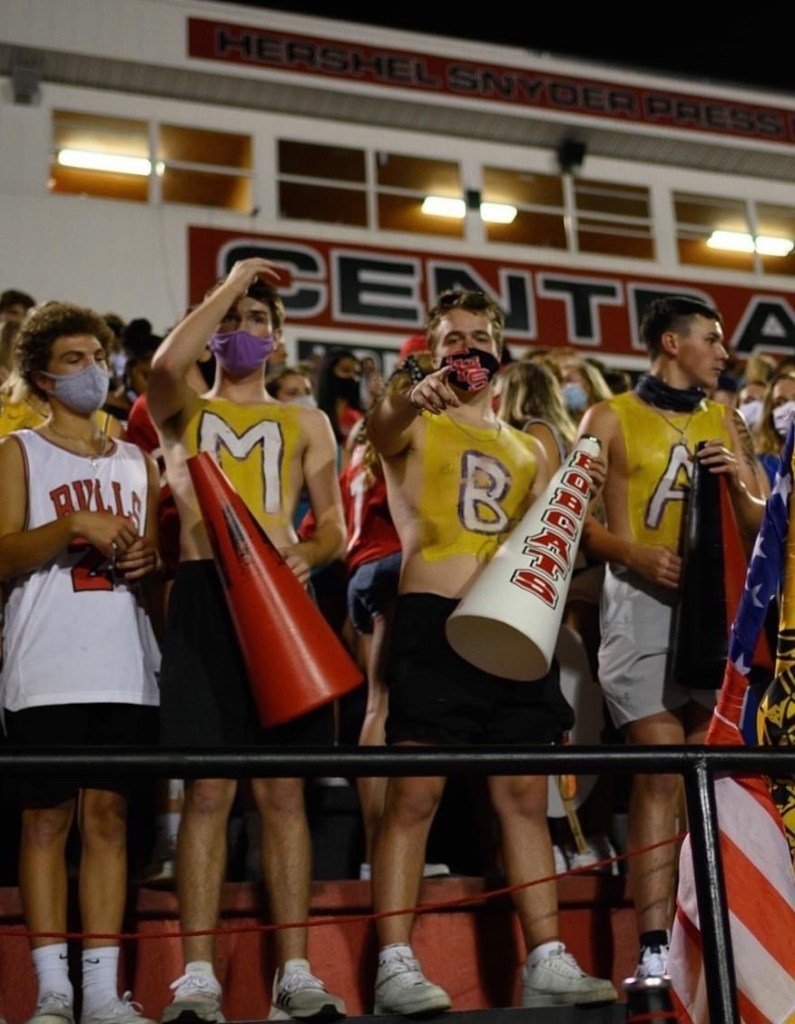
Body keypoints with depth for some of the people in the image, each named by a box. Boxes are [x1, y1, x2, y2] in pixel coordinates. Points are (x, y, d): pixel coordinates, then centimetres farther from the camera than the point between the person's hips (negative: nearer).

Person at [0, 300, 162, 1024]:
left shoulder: (138, 461, 19)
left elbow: (161, 554, 23)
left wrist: (149, 562, 1)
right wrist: (74, 526, -18)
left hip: (126, 670, 3)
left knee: (109, 816, 3)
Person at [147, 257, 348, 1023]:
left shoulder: (305, 423, 19)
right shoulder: (181, 412, 14)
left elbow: (335, 528, 13)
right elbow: (165, 365, -12)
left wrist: (307, 553, -10)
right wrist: (227, 285, -1)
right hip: (204, 597, -1)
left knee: (282, 792, 1)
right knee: (208, 791, -6)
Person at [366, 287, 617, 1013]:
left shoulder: (529, 449, 23)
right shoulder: (412, 426, 8)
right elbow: (383, 426, -17)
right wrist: (413, 398, -41)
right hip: (433, 619, -4)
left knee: (525, 795, 4)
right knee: (414, 794, -8)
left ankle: (547, 962, 8)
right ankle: (395, 965, -6)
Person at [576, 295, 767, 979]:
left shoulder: (726, 422, 17)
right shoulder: (611, 419, 5)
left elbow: (760, 527, 15)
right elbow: (579, 517, -2)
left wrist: (741, 484, -5)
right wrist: (635, 553, -19)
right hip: (643, 602, -4)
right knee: (662, 772, -12)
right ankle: (655, 952, -11)